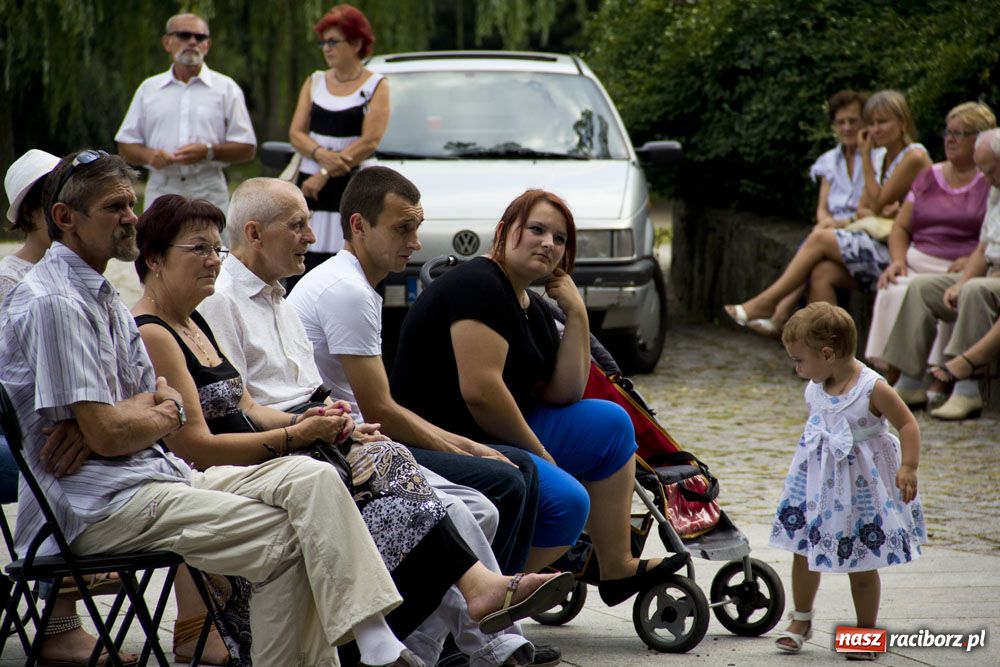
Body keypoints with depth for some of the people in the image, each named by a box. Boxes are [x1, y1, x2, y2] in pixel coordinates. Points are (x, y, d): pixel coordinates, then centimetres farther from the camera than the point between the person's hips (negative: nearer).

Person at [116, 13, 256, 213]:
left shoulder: (226, 88, 8)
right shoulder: (149, 89, 14)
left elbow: (247, 149, 5)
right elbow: (125, 147, 14)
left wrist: (208, 152, -13)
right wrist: (148, 155, -9)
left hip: (208, 195, -2)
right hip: (161, 193, 2)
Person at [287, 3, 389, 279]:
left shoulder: (376, 86, 1)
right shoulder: (315, 82, 15)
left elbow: (369, 141, -9)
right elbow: (296, 133, 7)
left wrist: (325, 174, -12)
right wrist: (321, 154, -15)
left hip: (351, 192, -4)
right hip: (309, 187, 4)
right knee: (300, 271, -3)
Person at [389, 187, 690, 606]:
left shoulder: (534, 310, 14)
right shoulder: (478, 286, -16)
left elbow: (564, 395, 8)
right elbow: (479, 391, -24)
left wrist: (576, 315, 0)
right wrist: (538, 452, -12)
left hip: (497, 436, 11)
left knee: (610, 423, 10)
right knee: (564, 499, -28)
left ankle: (617, 569, 10)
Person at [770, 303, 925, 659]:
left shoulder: (873, 389, -21)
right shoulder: (814, 388, -3)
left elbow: (908, 424, -14)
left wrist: (908, 468, -23)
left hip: (860, 484, -5)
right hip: (817, 479, 5)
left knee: (862, 565, 4)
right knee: (803, 551, 11)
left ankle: (866, 632, 19)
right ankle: (801, 620, 30)